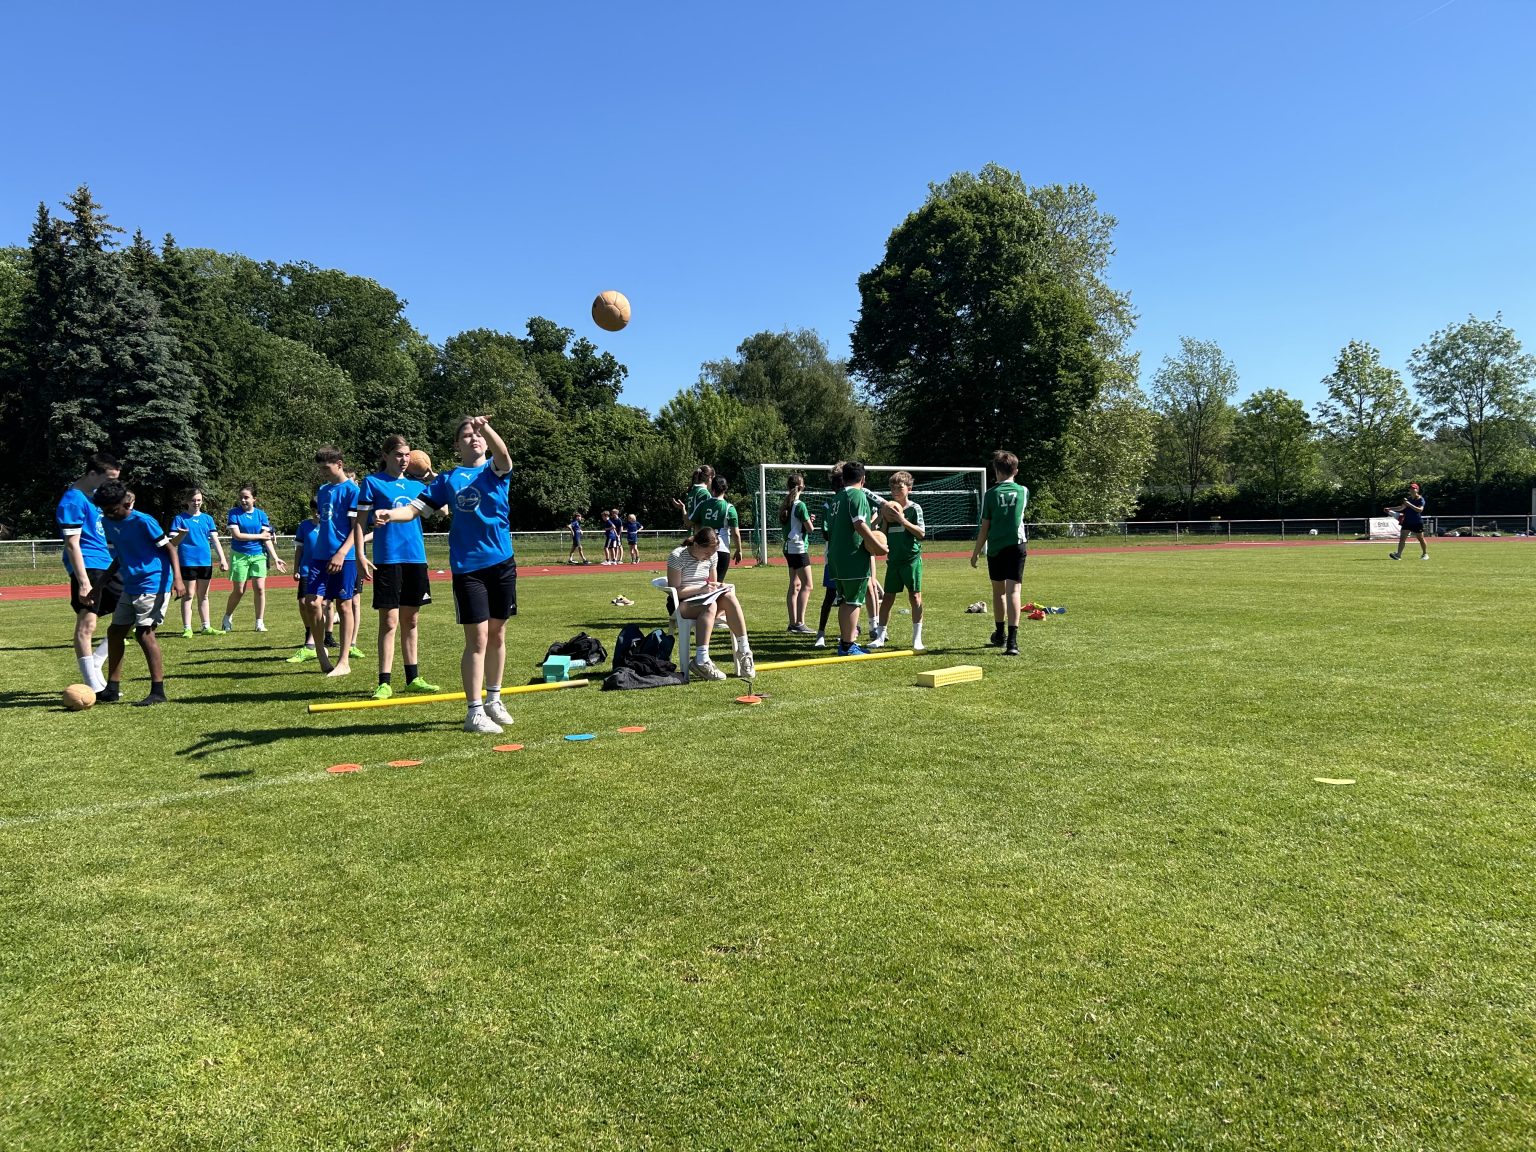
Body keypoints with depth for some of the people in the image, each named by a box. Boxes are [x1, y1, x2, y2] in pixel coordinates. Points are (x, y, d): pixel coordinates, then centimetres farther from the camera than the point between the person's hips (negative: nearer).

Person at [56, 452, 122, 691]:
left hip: (108, 564, 9)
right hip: (88, 566, -9)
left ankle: (95, 661, 16)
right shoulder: (73, 501, -13)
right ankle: (94, 687, -3)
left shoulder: (98, 495, 14)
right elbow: (72, 544, -17)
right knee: (87, 624, -6)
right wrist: (84, 582, -22)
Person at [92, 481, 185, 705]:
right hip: (130, 586, 9)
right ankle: (112, 690, 19)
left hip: (153, 585, -9)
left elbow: (170, 548, -13)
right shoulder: (108, 524, 8)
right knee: (115, 631, 9)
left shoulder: (144, 521, -14)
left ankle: (158, 691, -8)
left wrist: (177, 579, -24)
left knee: (144, 632, -13)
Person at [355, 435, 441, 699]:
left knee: (410, 621, 11)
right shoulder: (373, 483, 0)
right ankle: (385, 682, 1)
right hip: (387, 559, -5)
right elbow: (359, 522, -2)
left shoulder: (416, 484, 12)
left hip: (416, 558, 5)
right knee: (389, 621, -5)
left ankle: (413, 678, 19)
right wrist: (360, 556, -11)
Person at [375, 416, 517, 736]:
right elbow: (416, 507, -2)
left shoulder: (495, 470, 6)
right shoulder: (447, 479, 6)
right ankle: (475, 712, 3)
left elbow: (503, 456, -18)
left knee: (497, 635, 12)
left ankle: (493, 700, 29)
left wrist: (486, 427, -37)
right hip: (467, 566, -2)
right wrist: (392, 514, -24)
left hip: (502, 562, 2)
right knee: (477, 639, -5)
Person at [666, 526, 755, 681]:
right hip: (683, 604, -6)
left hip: (706, 598, 6)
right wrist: (701, 589, -21)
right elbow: (674, 591, -13)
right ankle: (701, 661, -45)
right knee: (710, 606, -37)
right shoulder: (678, 556, -10)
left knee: (729, 596, -26)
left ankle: (744, 651, -28)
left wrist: (718, 586, -4)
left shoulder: (711, 556, 9)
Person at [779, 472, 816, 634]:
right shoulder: (800, 505, -15)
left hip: (789, 548, 9)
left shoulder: (784, 504, 9)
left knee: (794, 585, 12)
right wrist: (810, 522, 11)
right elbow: (810, 529, -12)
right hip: (799, 548, -9)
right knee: (807, 584, -8)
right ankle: (799, 622, -13)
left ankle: (793, 622, 13)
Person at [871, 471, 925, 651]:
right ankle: (880, 636, 12)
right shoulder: (888, 508, 10)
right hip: (893, 560, 4)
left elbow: (921, 533, -12)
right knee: (887, 598, 5)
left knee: (915, 596, -2)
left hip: (911, 558, -4)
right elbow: (882, 536, 11)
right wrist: (884, 520, -5)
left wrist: (902, 520, -18)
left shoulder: (914, 508, -3)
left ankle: (917, 638, 6)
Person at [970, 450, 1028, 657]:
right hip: (1017, 546, 0)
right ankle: (1012, 640, -19)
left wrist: (976, 552, 8)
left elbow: (984, 527, -1)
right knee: (1013, 591, -7)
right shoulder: (1023, 491, 4)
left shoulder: (991, 494, -1)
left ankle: (1000, 635, 33)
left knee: (998, 591, 17)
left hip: (995, 548, 0)